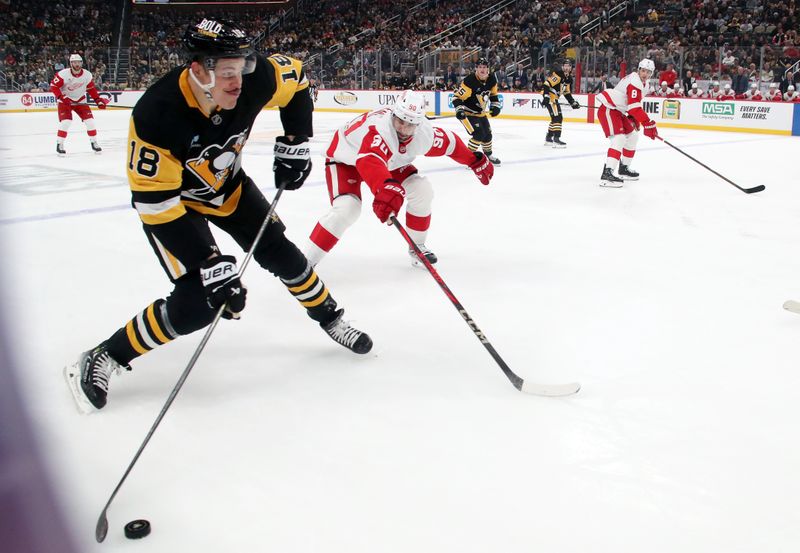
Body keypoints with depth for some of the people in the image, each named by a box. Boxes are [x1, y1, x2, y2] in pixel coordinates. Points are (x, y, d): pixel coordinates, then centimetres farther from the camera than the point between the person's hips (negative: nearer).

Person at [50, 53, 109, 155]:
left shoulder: (87, 75, -9)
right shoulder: (63, 74, -21)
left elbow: (91, 89, 5)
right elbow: (53, 86, -17)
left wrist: (98, 99, -3)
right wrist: (61, 97, -30)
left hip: (80, 100, 4)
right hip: (65, 100, -4)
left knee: (90, 120, -4)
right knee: (66, 122, -18)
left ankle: (94, 143, 13)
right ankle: (59, 144, -4)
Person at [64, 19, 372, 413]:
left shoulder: (254, 81, -25)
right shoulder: (156, 115, -38)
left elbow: (295, 79, -1)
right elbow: (156, 203, -34)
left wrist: (294, 144, -6)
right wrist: (211, 264, -37)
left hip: (227, 184, 5)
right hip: (171, 200, -5)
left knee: (280, 254, 6)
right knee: (198, 302, -17)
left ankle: (332, 320, 31)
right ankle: (102, 360, -2)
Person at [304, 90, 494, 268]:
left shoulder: (424, 133, -22)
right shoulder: (379, 127, -43)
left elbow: (449, 143, -3)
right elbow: (370, 161, -61)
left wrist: (476, 160, 8)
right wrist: (387, 189, -79)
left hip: (387, 160, 7)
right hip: (345, 160, -6)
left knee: (422, 190, -5)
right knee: (346, 209, -27)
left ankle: (417, 246, 16)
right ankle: (306, 261, -18)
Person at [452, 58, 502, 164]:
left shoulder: (492, 79, -5)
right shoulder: (469, 81, -26)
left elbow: (493, 94, 14)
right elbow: (458, 96, -24)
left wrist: (495, 105, 5)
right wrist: (459, 109, -35)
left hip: (480, 112, 8)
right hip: (468, 112, -8)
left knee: (487, 133, 15)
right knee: (479, 134, -20)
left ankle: (488, 154, 39)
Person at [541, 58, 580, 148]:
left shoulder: (569, 78, 14)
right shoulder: (558, 74, -15)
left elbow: (567, 93, 20)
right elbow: (547, 84, -22)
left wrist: (573, 102, 11)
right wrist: (546, 96, -30)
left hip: (554, 98, 10)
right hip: (548, 96, -10)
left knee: (557, 118, 16)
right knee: (557, 117, -16)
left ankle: (548, 138, 25)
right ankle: (556, 139, -19)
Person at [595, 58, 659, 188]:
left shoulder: (641, 83, 15)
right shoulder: (634, 81, -20)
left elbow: (633, 104, 25)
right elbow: (634, 106, -29)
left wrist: (634, 119, 12)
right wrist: (648, 124, -31)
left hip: (618, 111, 11)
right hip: (608, 110, -11)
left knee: (632, 136, 19)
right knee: (619, 139, -24)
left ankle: (624, 168, 30)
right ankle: (607, 174, -34)